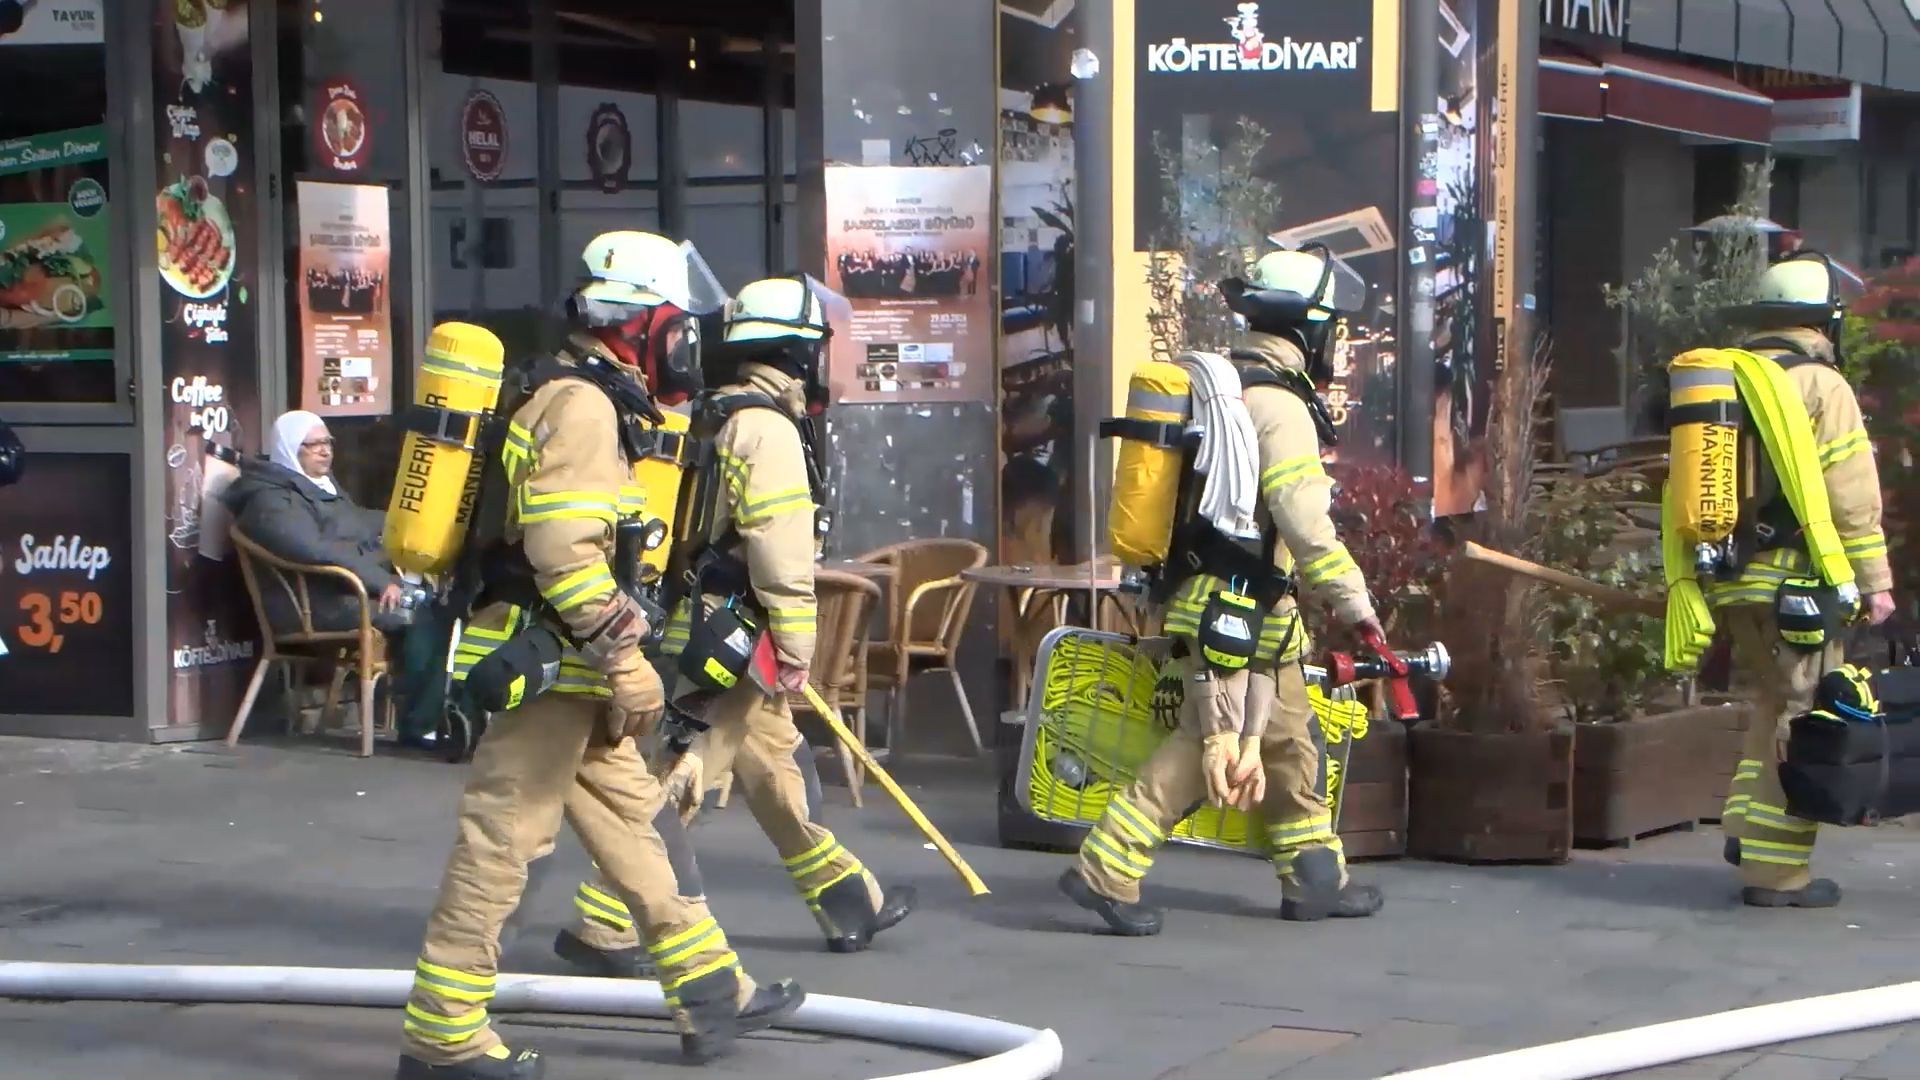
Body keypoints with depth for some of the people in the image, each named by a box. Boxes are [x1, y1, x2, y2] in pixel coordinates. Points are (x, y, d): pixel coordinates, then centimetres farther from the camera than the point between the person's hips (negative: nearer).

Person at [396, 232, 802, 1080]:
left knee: (631, 817, 14)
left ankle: (711, 993, 21)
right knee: (501, 838, -6)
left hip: (565, 667, 11)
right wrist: (625, 660, -23)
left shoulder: (585, 399, 17)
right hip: (545, 661, -11)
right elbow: (565, 548, -25)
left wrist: (612, 658, 25)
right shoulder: (582, 403, -15)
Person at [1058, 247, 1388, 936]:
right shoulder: (1279, 406, -18)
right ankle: (1105, 873, -7)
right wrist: (1356, 607, -18)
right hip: (1235, 611, -10)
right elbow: (1307, 525, -24)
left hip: (1250, 607, 10)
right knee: (1210, 745, -7)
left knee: (1288, 737, 16)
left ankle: (1315, 879, 25)